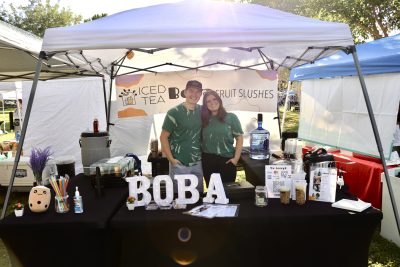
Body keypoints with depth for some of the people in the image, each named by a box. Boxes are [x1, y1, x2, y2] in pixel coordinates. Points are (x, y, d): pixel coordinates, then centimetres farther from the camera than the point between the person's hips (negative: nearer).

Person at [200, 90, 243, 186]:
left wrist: (236, 158, -8)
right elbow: (200, 140, 12)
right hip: (207, 161, 3)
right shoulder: (204, 120, 8)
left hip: (226, 160, -2)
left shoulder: (231, 117, 1)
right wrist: (200, 155, -2)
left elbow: (239, 138, 0)